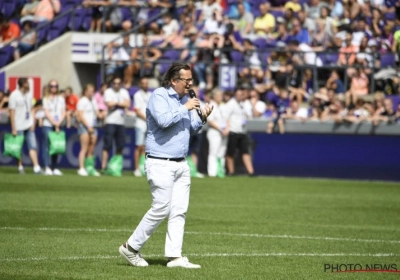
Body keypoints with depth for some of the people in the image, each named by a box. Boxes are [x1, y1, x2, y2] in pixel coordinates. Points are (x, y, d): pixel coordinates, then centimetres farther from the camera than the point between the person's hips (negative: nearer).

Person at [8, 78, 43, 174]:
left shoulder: (29, 93, 7)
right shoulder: (14, 95, -11)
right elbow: (12, 112, -10)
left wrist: (32, 123, 4)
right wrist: (14, 129, -11)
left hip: (29, 126, 5)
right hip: (19, 126, -5)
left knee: (33, 146, -2)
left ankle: (36, 167, -5)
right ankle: (20, 167, 18)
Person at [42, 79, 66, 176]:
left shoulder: (61, 99, 13)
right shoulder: (46, 99, 3)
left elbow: (63, 112, 7)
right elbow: (47, 113, -4)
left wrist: (59, 123, -8)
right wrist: (54, 123, -12)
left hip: (58, 126, 3)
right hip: (47, 125, -3)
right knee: (46, 147, -7)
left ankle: (54, 168, 7)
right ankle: (47, 168, -10)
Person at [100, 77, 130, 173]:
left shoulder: (124, 92, 13)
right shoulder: (108, 92, 2)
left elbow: (128, 104, -2)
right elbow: (109, 104, -13)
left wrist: (116, 103, -7)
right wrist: (121, 103, 0)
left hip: (121, 122, 4)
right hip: (110, 122, -4)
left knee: (120, 146, 3)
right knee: (108, 145, -9)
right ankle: (103, 167, -9)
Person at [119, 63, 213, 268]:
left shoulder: (184, 98, 14)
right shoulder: (159, 96, -10)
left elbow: (191, 129, 19)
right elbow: (163, 120, -26)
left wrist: (202, 118, 0)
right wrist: (185, 108, -17)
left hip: (181, 164, 8)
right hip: (161, 164, -8)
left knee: (179, 211, 3)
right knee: (161, 209, -8)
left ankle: (174, 256, 5)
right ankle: (131, 248, 5)